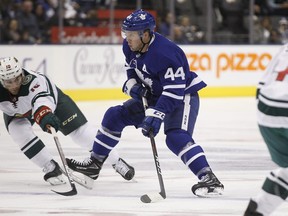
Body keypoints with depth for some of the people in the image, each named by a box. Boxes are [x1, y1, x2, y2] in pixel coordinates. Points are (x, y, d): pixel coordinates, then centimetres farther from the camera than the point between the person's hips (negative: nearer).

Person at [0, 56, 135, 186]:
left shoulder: (33, 80, -43)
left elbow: (42, 100, -62)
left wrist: (45, 115, -80)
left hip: (50, 98, -3)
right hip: (17, 114, 3)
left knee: (80, 130, -9)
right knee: (20, 134, -26)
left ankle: (117, 162, 0)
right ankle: (51, 169, -12)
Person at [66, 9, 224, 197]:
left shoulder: (165, 53, -33)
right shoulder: (130, 48, -8)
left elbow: (175, 92, -34)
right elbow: (132, 70, 14)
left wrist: (155, 115, -41)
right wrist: (132, 85, -8)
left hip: (183, 96, -9)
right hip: (156, 95, 9)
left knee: (176, 137, -32)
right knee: (115, 116, 8)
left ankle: (209, 179, -38)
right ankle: (95, 164, 21)